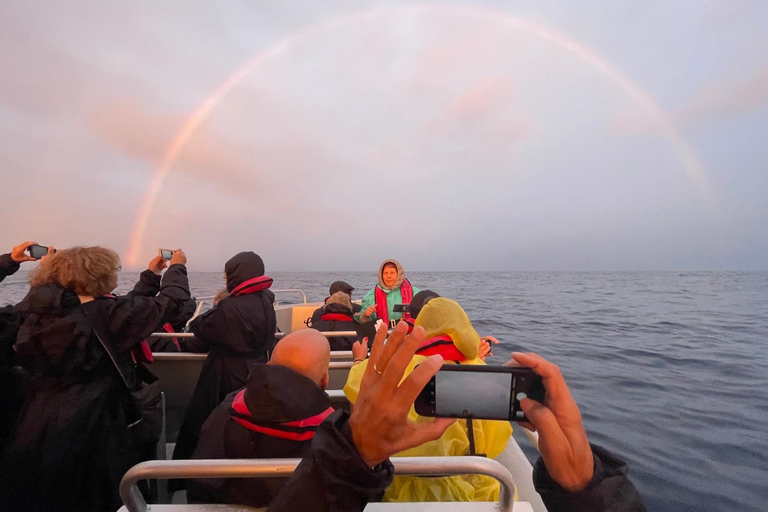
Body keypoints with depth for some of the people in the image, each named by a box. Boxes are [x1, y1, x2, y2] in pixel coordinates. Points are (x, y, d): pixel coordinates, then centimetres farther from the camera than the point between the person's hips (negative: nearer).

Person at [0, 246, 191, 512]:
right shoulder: (105, 314, -22)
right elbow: (169, 302, -15)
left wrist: (151, 276, 13)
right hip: (90, 427, -7)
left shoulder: (41, 311, -1)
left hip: (37, 425, 7)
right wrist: (177, 267, 3)